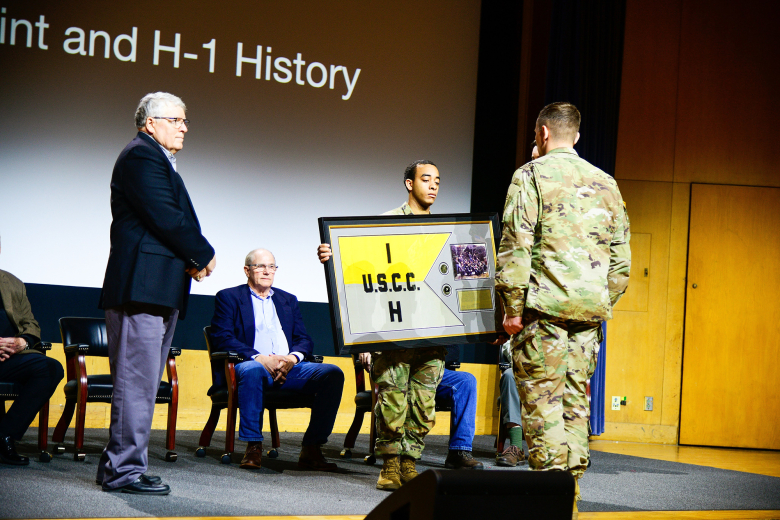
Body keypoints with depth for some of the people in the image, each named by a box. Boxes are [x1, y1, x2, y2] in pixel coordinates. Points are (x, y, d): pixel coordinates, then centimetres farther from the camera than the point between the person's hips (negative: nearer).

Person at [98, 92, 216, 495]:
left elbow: (176, 220, 21)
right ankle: (124, 470, -7)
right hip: (142, 286, -11)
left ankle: (116, 466, 16)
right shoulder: (141, 156, -8)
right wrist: (203, 255, -6)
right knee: (137, 382, -10)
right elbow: (165, 217, -17)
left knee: (140, 382, 11)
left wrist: (192, 259, 3)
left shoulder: (158, 160, 26)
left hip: (160, 291, 11)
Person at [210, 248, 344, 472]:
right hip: (254, 364, -4)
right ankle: (253, 448, -33)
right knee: (252, 370, -41)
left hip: (290, 367, 4)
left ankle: (311, 449, -24)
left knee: (333, 373, -23)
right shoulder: (229, 297, 13)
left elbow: (304, 340, 18)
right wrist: (259, 358, -16)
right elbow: (222, 338, -2)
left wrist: (293, 357, -8)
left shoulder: (288, 300, 27)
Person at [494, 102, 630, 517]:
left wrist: (513, 307, -7)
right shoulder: (605, 182, 16)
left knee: (542, 401, -4)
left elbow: (516, 245, -10)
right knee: (576, 400, 10)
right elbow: (620, 253, 15)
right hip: (591, 309, 6)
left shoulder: (531, 175, -1)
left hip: (546, 304, -5)